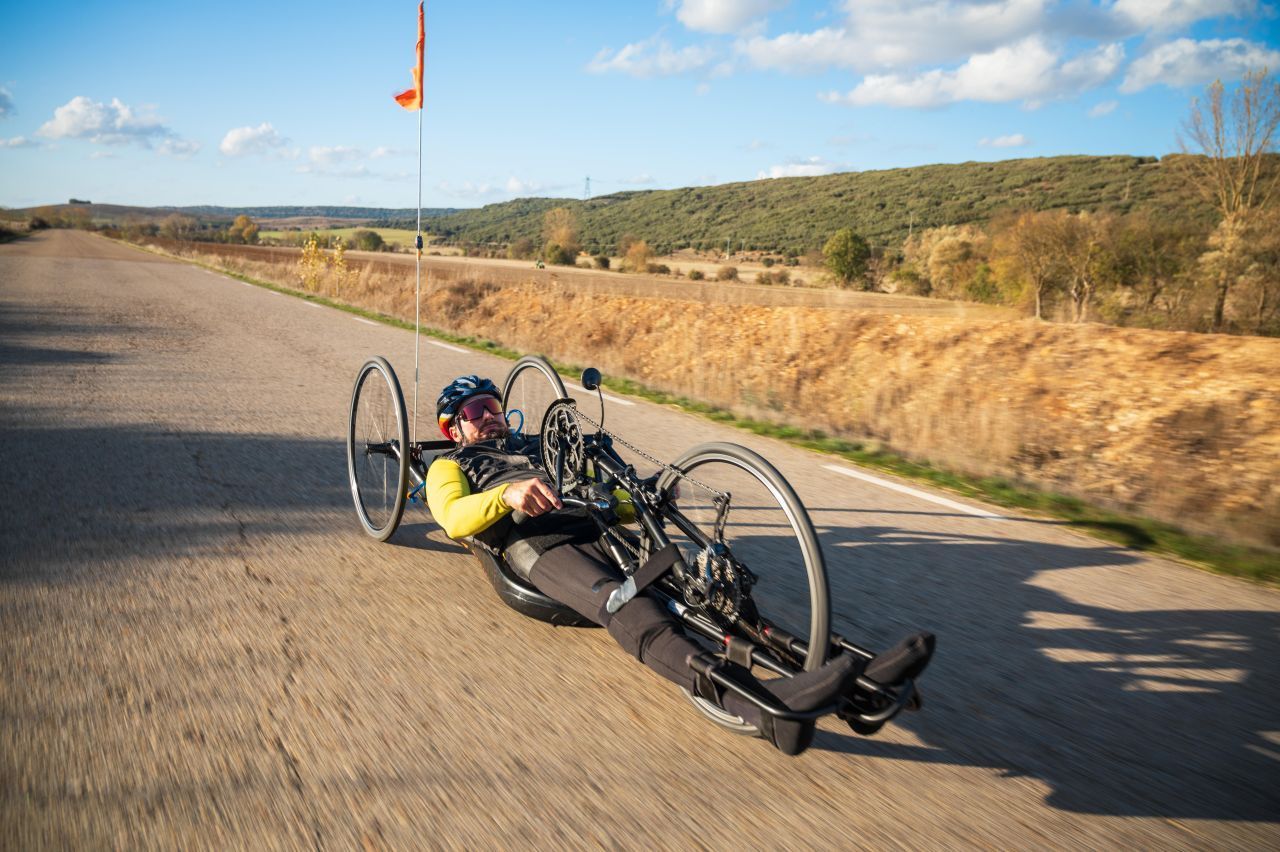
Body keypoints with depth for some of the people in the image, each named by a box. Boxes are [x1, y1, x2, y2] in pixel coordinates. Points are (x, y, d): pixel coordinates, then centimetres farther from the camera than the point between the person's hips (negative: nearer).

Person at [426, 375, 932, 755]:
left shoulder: (540, 448, 39)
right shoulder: (451, 467, 26)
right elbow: (453, 516, 1)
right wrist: (507, 494, -20)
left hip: (594, 528, 5)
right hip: (533, 542, -4)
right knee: (624, 603, -37)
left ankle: (853, 674, -42)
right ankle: (757, 700, -63)